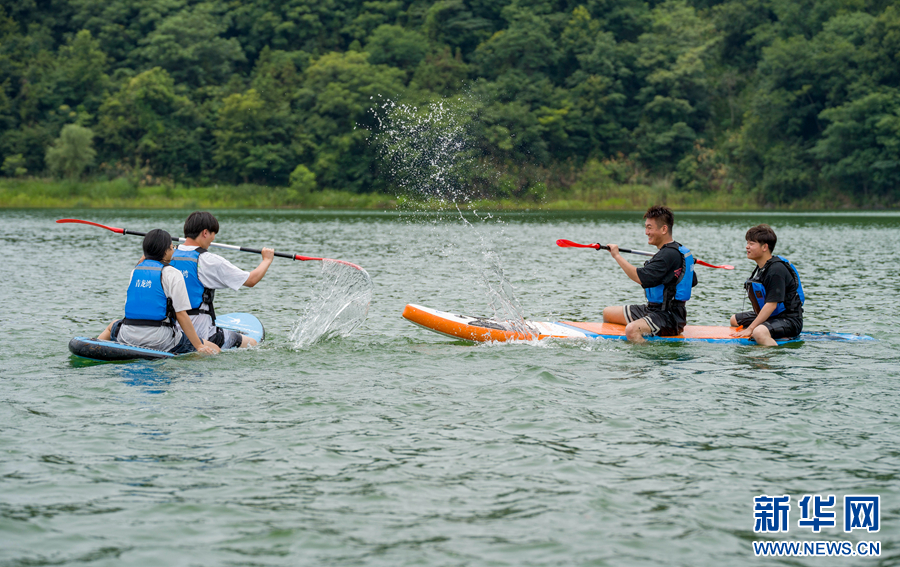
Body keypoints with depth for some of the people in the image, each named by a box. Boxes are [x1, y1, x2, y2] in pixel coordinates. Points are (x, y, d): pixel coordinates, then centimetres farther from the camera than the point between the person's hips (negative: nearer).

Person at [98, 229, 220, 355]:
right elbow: (181, 314, -10)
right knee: (214, 350, -5)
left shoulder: (135, 271, 12)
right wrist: (199, 346, -8)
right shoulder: (172, 274, -5)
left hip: (128, 337, 6)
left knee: (112, 326, 41)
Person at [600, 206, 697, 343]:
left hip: (669, 317, -11)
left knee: (632, 330, -39)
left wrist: (617, 256, -21)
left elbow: (642, 278, -29)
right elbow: (692, 281, 25)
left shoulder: (670, 254, -20)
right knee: (608, 313, 15)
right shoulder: (678, 250, 13)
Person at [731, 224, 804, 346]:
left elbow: (771, 304, -25)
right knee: (735, 320, 25)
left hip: (790, 320, -11)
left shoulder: (776, 269, -21)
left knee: (759, 333, -39)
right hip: (770, 317, 11)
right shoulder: (761, 267, 10)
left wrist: (750, 329, -24)